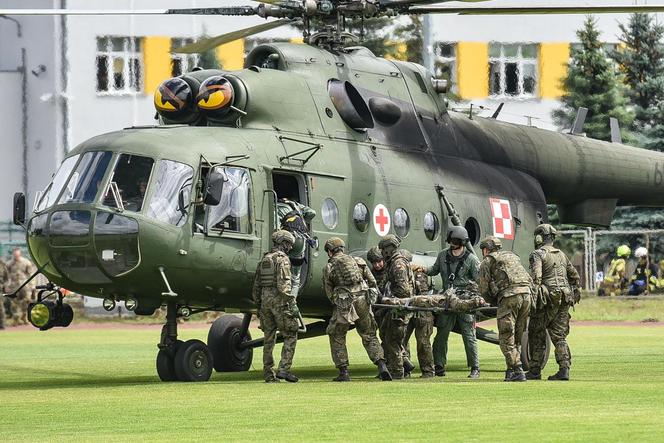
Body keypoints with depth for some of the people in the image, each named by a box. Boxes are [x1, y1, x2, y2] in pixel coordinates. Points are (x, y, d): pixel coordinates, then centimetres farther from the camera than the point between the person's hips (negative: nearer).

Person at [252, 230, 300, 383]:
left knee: (269, 338, 10)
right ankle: (284, 369, -13)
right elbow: (283, 284, -18)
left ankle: (269, 374, 10)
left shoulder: (264, 259, 15)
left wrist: (258, 306, 22)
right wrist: (292, 304, -18)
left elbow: (256, 285, 16)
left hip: (265, 300, 7)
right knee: (290, 335, -2)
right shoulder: (282, 258, -9)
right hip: (279, 301, -7)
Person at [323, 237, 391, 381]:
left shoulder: (329, 267, 5)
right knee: (369, 336, 12)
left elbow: (329, 293, 7)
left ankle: (343, 372, 7)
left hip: (344, 305, -3)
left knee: (337, 337, 13)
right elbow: (372, 282, 14)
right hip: (363, 302, 3)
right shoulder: (358, 261, 13)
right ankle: (381, 366, -7)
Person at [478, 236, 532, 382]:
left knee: (506, 338, -3)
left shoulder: (488, 261, 13)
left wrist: (495, 301, 24)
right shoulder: (513, 256, 31)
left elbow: (484, 289, 8)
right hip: (526, 293, 6)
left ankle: (517, 371, -12)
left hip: (509, 295, -6)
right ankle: (511, 371, 12)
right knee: (516, 338, 13)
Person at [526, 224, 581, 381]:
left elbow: (536, 277, -20)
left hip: (547, 301, -6)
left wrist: (533, 299, -21)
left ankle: (535, 371, 6)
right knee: (559, 336, 7)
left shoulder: (538, 254, -6)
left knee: (536, 335, 4)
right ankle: (564, 369, -6)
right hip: (564, 301, 6)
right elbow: (575, 277, 24)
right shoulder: (561, 255, 18)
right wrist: (574, 294, 31)